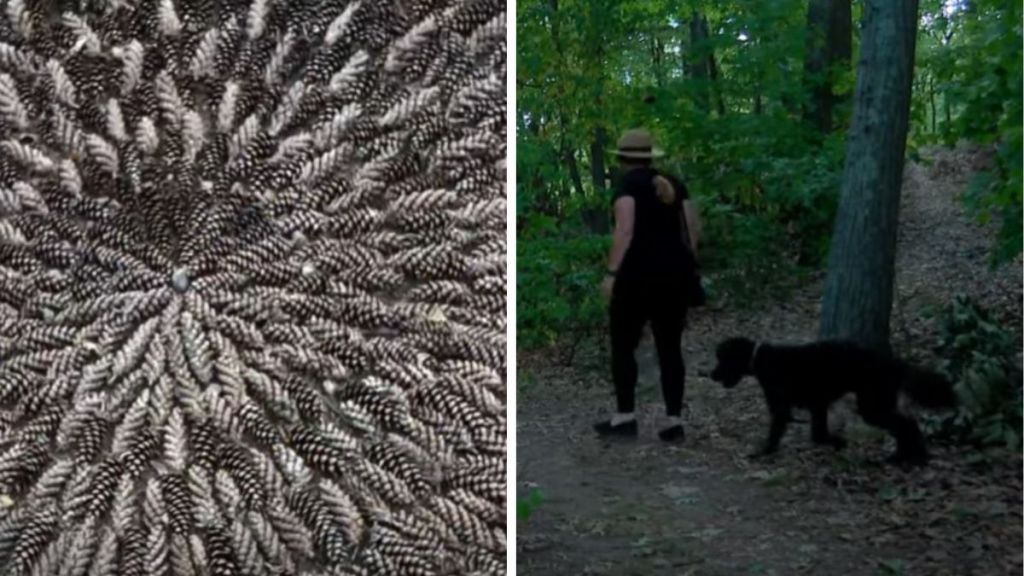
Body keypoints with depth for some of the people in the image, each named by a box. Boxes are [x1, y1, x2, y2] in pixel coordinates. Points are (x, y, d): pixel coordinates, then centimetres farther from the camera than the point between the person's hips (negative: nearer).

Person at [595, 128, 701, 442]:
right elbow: (692, 227, 10)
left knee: (623, 344, 5)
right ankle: (674, 420, 6)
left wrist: (611, 272, -16)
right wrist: (686, 266, 16)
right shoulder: (672, 183, 14)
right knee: (670, 347, 8)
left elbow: (625, 229, -16)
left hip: (639, 272, -6)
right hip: (674, 271, 6)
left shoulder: (627, 182, -4)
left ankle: (625, 416, 4)